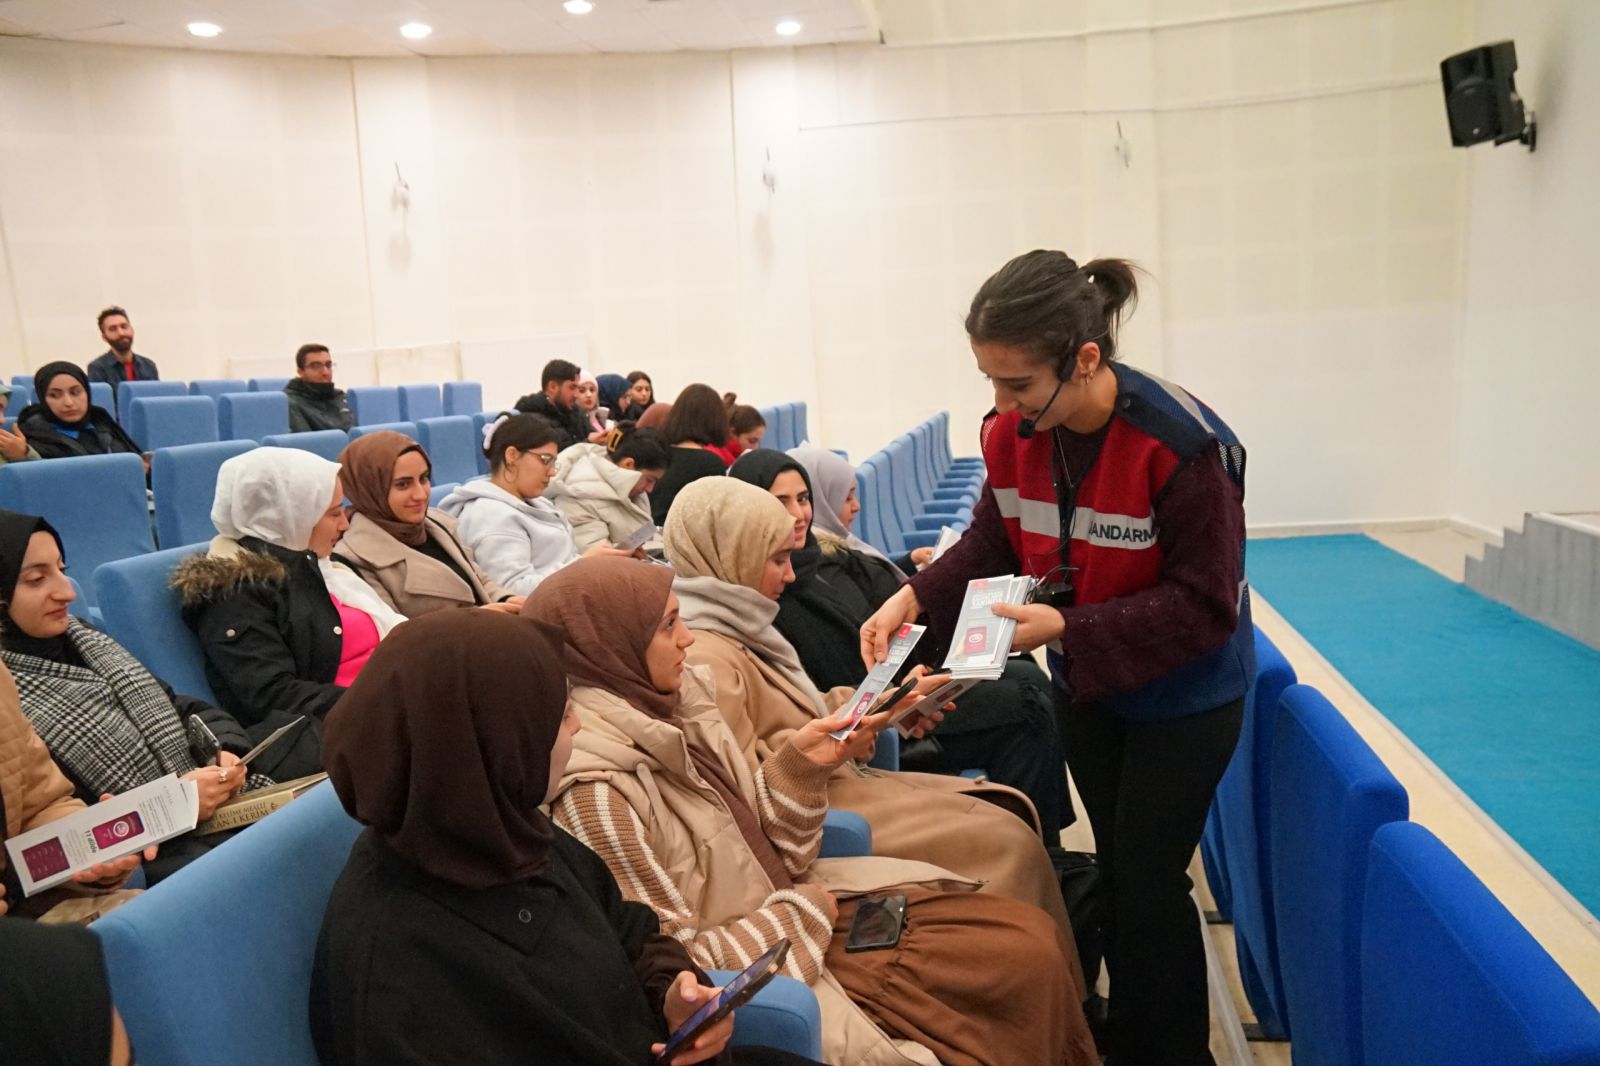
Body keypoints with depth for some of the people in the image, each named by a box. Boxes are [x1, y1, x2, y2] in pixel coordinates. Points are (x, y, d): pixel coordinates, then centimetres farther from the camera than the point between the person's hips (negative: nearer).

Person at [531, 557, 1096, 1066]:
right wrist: (806, 912, -11)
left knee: (1030, 940, -2)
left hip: (777, 912, 7)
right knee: (1020, 960, -10)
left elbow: (766, 859, 5)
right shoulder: (596, 793, -24)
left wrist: (800, 765, -11)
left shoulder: (674, 708, -1)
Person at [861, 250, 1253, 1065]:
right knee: (1115, 867, 20)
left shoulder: (1183, 445, -30)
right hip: (1084, 685, 6)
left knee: (1149, 882, 3)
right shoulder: (1011, 433, -13)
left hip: (1183, 695, -6)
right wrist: (917, 596, -17)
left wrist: (1068, 628, -34)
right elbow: (991, 541, 0)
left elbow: (1203, 604, -27)